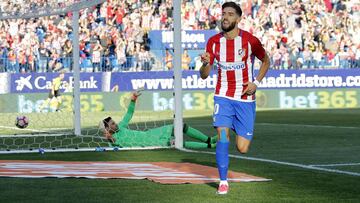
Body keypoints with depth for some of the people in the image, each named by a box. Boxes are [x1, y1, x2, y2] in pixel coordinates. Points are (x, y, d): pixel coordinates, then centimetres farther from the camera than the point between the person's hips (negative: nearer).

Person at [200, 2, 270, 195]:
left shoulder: (250, 40, -9)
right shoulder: (214, 41, -2)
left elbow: (265, 61, 8)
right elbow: (203, 76, 2)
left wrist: (256, 82, -7)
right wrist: (205, 64, -21)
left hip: (245, 99, -1)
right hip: (223, 96, 1)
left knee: (242, 148, -2)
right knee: (222, 137, -18)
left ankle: (241, 130, 35)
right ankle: (223, 181, -6)